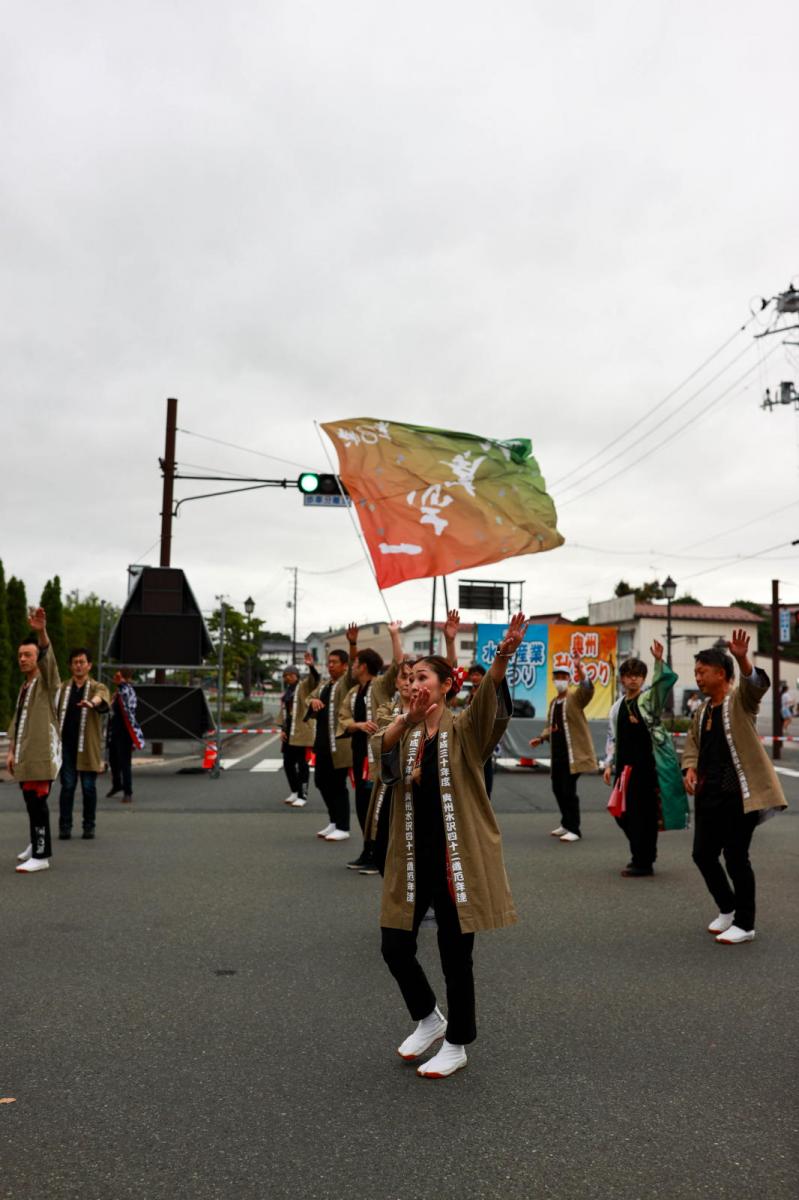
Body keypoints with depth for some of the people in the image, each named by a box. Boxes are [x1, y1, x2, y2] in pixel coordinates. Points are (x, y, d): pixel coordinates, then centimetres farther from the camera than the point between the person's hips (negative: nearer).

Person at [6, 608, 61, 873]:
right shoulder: (23, 688, 20)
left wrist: (41, 632, -45)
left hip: (42, 752, -8)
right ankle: (38, 844, 29)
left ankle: (41, 856, -9)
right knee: (31, 800, 15)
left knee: (37, 801, -11)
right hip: (25, 754, 8)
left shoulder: (46, 681, -4)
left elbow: (48, 657, -26)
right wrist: (11, 752, 14)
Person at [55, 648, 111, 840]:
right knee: (67, 786, 2)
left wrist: (92, 703, -47)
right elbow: (54, 714, 15)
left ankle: (89, 826, 13)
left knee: (89, 787, 2)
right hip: (66, 745, 2)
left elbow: (102, 697, -23)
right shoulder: (62, 689, 12)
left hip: (88, 747, -2)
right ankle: (65, 826, 9)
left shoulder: (98, 688, 2)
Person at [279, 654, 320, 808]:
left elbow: (315, 679, -22)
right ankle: (295, 792, 25)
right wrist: (282, 729, 9)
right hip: (289, 732, 7)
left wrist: (311, 666, -40)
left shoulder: (305, 685, -2)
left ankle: (303, 796, 0)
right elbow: (283, 711, 20)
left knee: (302, 763, -5)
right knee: (288, 763, 11)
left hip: (302, 731, -7)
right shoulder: (286, 692, 19)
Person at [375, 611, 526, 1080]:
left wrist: (503, 656, -47)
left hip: (457, 857, -4)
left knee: (455, 954, 6)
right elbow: (382, 756, -15)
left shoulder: (464, 729, -6)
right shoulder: (407, 733, 6)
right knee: (395, 947, 7)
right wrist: (404, 721, -35)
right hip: (413, 857, 5)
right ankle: (429, 1018, 34)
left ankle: (457, 1044, 27)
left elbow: (489, 699, -27)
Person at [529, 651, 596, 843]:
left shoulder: (575, 696, -5)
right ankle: (566, 823, 31)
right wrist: (541, 738, 5)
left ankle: (574, 830, 2)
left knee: (568, 790, -9)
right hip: (557, 753, 8)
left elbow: (588, 689, -27)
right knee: (558, 788, 14)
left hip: (573, 752, -8)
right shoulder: (554, 702, 18)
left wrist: (579, 668, -40)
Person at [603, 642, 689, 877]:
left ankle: (643, 863, 7)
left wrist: (659, 661, -32)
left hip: (648, 765, -6)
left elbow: (667, 680, -18)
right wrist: (609, 764, 11)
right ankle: (642, 855, 29)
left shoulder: (650, 698, -1)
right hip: (625, 766, 6)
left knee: (645, 813, -2)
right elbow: (612, 738, 17)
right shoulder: (618, 707, 14)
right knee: (622, 813, 10)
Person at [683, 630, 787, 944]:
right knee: (703, 853, 10)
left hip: (739, 794, -7)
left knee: (736, 857, -2)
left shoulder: (740, 699, -8)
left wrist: (742, 659, -49)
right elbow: (693, 742, 22)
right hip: (708, 795, 7)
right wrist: (690, 768, 3)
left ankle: (744, 924, 14)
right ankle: (727, 908, 32)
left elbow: (758, 684, -29)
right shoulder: (703, 710, 12)